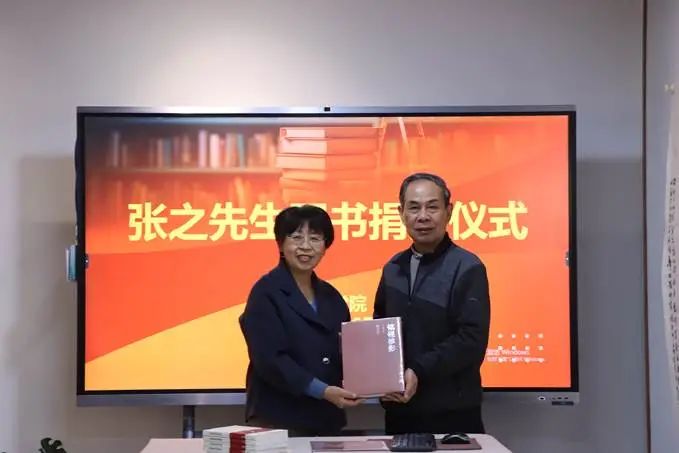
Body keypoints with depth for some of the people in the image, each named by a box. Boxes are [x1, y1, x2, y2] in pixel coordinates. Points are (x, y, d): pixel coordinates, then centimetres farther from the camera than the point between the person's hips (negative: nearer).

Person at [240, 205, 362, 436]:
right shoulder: (266, 293, -7)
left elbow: (343, 354, 14)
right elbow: (270, 359, -17)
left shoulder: (331, 296, 12)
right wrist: (322, 391, -24)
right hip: (278, 420, -6)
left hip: (327, 419, 6)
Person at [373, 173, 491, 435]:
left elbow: (472, 341, -15)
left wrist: (419, 372, -21)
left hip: (451, 413, -5)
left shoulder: (467, 268, -8)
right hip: (398, 409, 6)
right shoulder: (393, 268, 12)